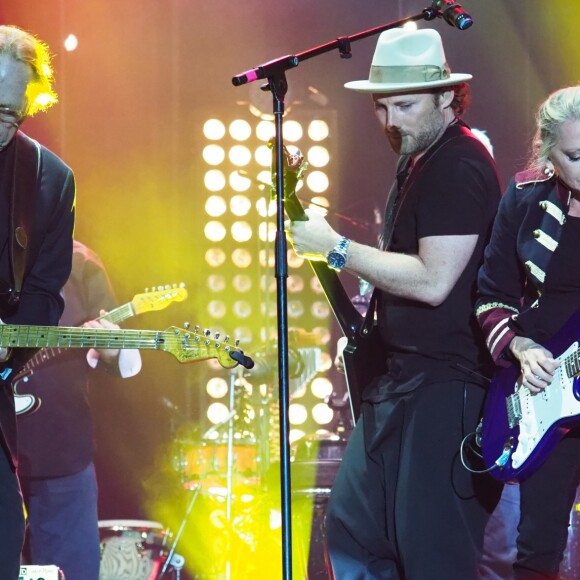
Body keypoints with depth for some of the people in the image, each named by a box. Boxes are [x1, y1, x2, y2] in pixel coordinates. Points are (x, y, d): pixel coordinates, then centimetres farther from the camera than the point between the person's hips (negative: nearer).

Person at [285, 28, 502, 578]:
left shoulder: (460, 166, -16)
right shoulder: (416, 161, 16)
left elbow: (433, 280, -24)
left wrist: (337, 249, -17)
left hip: (445, 386, -11)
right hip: (399, 378, 11)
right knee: (352, 530, 13)